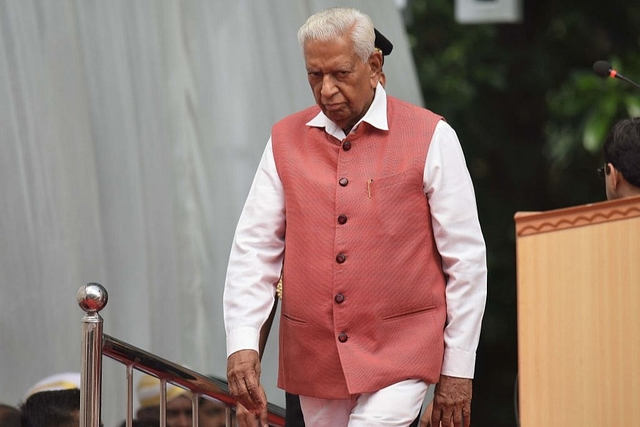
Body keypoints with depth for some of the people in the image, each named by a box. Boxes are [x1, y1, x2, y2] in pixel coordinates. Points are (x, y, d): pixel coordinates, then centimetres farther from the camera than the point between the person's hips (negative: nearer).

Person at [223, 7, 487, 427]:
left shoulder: (431, 138, -3)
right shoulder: (286, 141, 7)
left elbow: (466, 258, -1)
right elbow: (254, 247, 5)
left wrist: (458, 370, -3)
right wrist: (242, 342, -9)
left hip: (398, 355, -4)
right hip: (314, 357, 4)